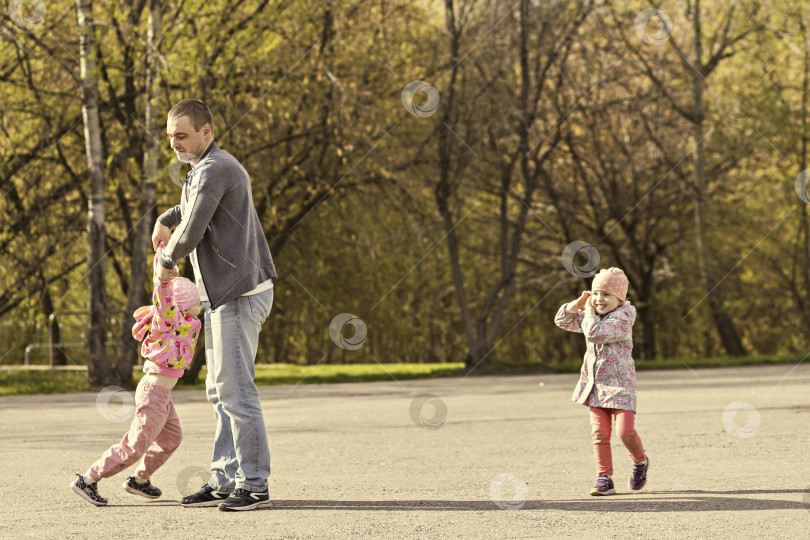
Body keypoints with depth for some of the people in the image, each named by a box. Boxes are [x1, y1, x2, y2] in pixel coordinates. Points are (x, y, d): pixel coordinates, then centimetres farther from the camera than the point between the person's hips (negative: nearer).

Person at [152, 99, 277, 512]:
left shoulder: (213, 170, -15)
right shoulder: (216, 167, 19)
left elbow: (190, 234, -22)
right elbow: (195, 204, 43)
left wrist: (167, 261, -2)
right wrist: (165, 219, 27)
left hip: (239, 294, -11)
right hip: (223, 294, 11)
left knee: (236, 391, -9)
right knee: (220, 392, 10)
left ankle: (253, 485, -6)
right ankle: (224, 480, 12)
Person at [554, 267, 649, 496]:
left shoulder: (622, 317, -14)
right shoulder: (592, 316, 10)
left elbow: (595, 332, -27)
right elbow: (562, 320, 17)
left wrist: (589, 311, -11)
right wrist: (579, 303, 2)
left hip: (620, 385, -6)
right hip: (596, 385, 6)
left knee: (626, 431, -13)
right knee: (599, 434, 0)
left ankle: (640, 462, 17)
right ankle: (604, 479, 4)